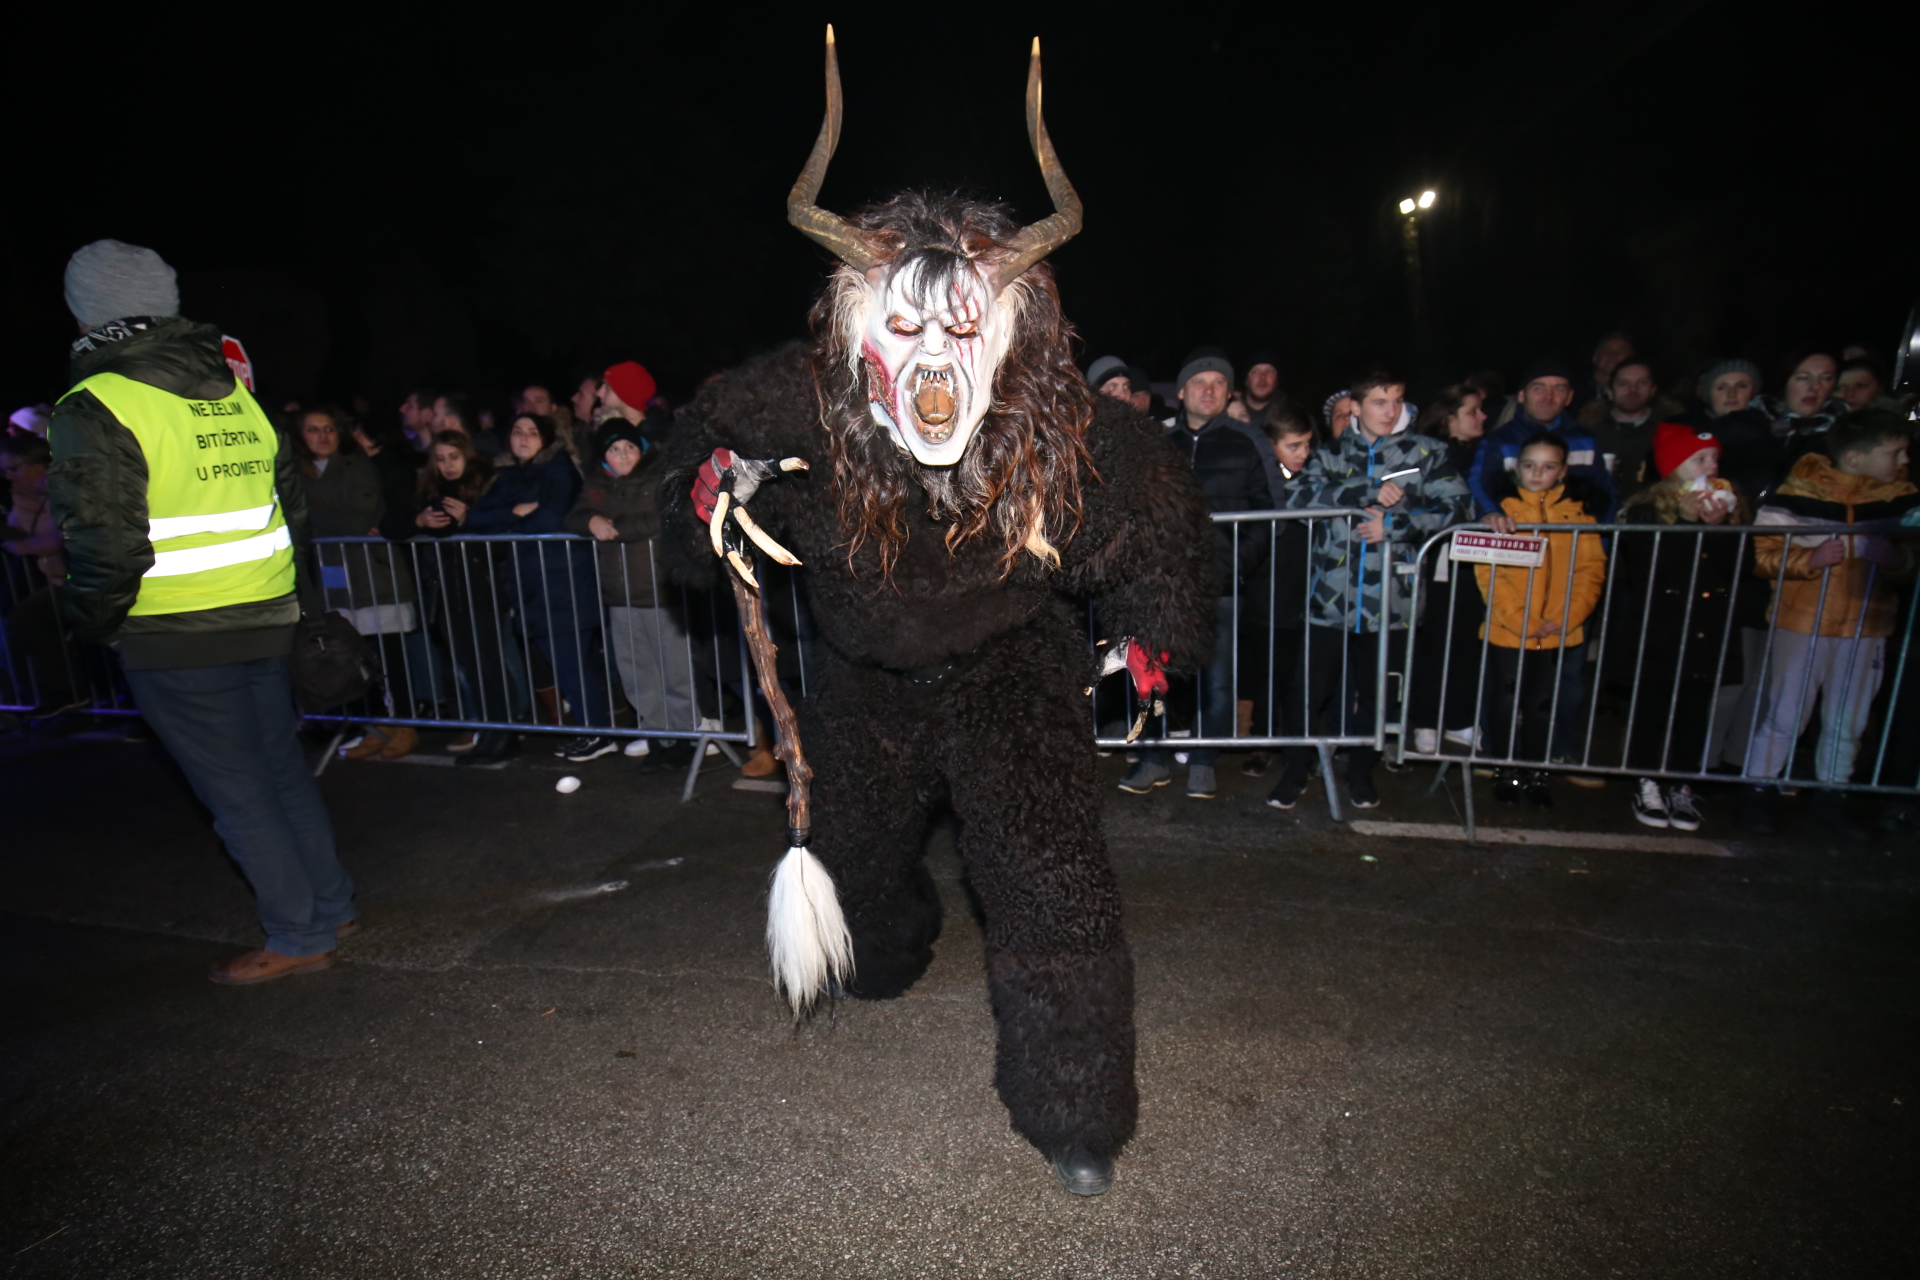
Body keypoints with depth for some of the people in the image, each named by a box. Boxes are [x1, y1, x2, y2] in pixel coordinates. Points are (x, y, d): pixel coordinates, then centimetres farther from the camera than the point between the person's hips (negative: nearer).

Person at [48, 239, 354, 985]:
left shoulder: (96, 407, -12)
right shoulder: (236, 397, 9)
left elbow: (107, 544, -18)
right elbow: (293, 507, 12)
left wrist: (92, 625, -2)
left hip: (174, 638, -6)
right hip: (265, 621, 7)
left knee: (237, 793, 3)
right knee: (282, 769, 18)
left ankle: (300, 938, 13)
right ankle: (332, 907, 28)